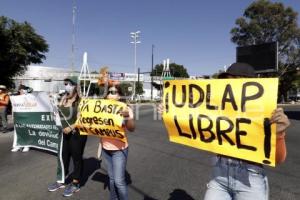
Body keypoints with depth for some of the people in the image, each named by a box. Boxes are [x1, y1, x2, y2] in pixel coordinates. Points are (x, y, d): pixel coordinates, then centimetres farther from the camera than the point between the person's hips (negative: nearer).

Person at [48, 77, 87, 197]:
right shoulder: (64, 99, 10)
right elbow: (59, 113, 21)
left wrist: (71, 127, -21)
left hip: (77, 134, -7)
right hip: (64, 133, 7)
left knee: (77, 158, 7)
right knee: (63, 156, 18)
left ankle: (75, 184, 22)